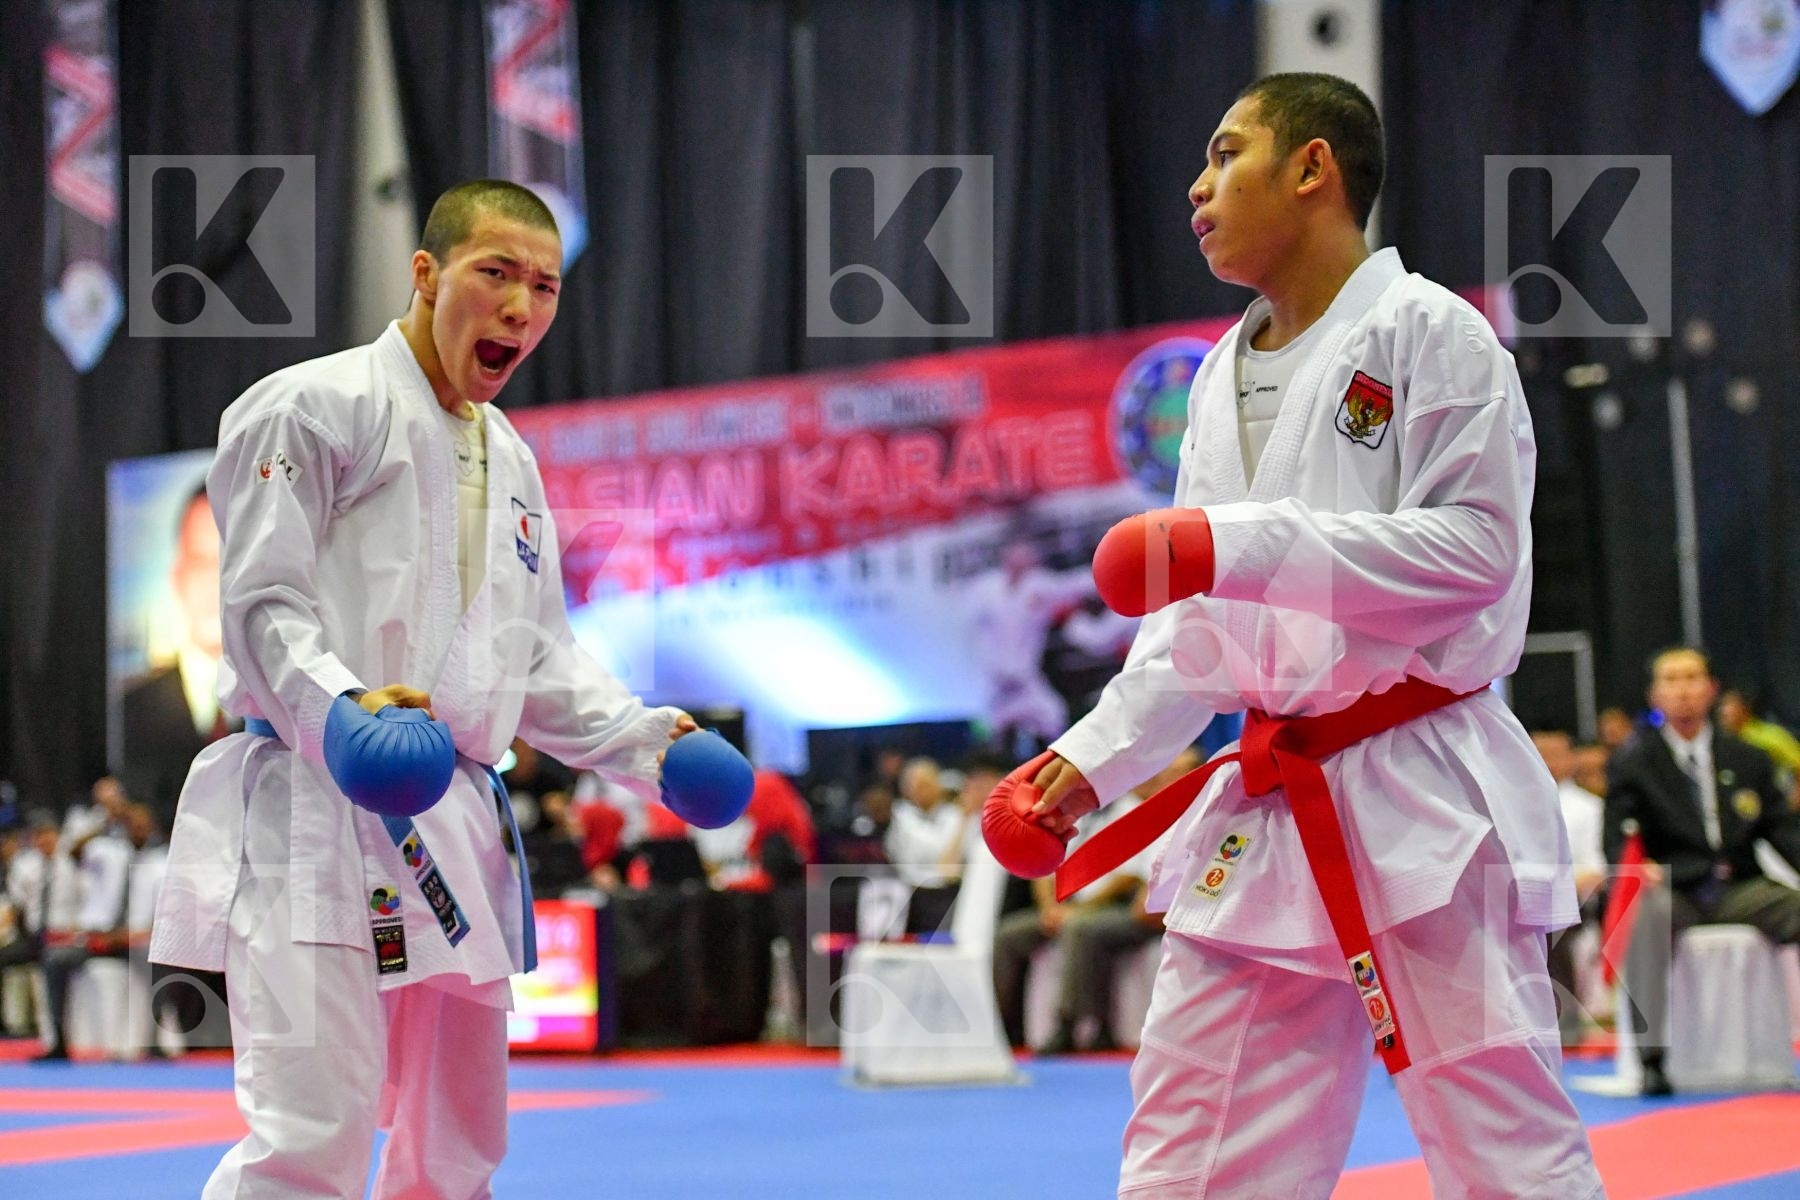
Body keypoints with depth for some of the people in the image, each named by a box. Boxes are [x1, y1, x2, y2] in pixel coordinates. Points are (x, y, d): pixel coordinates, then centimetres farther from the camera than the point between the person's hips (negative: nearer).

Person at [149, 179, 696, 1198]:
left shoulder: (511, 461, 20)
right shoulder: (313, 408, -6)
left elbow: (537, 657, 24)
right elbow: (263, 606, -13)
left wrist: (640, 740, 8)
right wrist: (341, 711, -31)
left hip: (454, 828, 9)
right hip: (319, 815, -9)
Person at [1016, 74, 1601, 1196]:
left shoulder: (1426, 332, -6)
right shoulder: (1224, 378, 17)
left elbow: (1473, 547, -16)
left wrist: (1242, 545, -22)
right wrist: (1092, 756, 11)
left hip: (1420, 791, -7)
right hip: (1271, 810, 8)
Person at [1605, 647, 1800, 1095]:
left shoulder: (1749, 760, 18)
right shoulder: (1631, 763, 9)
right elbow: (1617, 838, -1)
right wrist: (1639, 866, -25)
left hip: (1739, 893, 3)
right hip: (1672, 891, -3)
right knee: (1648, 911, -38)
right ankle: (1650, 1057, -38)